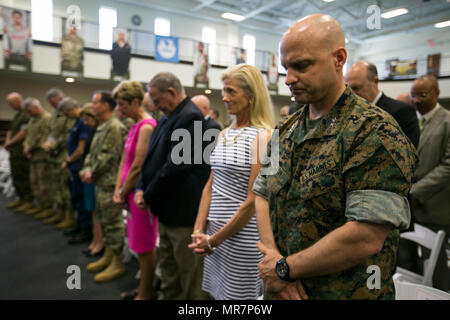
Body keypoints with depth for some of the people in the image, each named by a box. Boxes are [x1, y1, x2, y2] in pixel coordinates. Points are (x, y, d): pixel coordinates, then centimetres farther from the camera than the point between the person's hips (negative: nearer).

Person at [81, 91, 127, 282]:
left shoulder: (115, 127, -15)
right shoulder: (102, 127, 16)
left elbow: (109, 156, -20)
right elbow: (93, 152, 20)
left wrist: (93, 173, -10)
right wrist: (87, 169, 4)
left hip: (110, 182, -10)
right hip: (100, 182, 10)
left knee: (113, 223, -2)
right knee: (103, 220, 19)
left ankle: (117, 264, 11)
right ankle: (108, 256, 34)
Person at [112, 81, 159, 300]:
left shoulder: (146, 127, -17)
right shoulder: (135, 125, 12)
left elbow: (137, 167, -20)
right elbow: (125, 159, 13)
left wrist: (123, 194, -9)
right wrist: (118, 189, 6)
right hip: (132, 192, 9)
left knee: (145, 247, 5)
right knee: (139, 245, 19)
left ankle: (145, 294, 23)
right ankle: (142, 288, 35)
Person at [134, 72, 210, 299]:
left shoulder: (190, 117, -18)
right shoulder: (168, 119, 13)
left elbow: (176, 166, -23)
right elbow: (152, 157, 14)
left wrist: (149, 196, -12)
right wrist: (141, 188, -1)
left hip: (184, 212, -10)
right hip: (167, 212, 10)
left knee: (191, 281, 6)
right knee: (169, 272, 23)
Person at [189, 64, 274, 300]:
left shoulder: (262, 137, -14)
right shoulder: (224, 134, 8)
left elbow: (252, 202, -17)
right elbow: (210, 185, 8)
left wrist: (214, 240, -12)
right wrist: (198, 230, 0)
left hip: (241, 235, -7)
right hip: (215, 230, 7)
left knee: (236, 294, 9)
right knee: (216, 293, 19)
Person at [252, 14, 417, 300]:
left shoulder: (375, 130, -18)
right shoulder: (285, 131, 4)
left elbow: (366, 238, -25)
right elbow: (262, 195, 4)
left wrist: (285, 267, -16)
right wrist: (273, 256, -11)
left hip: (346, 290, -5)